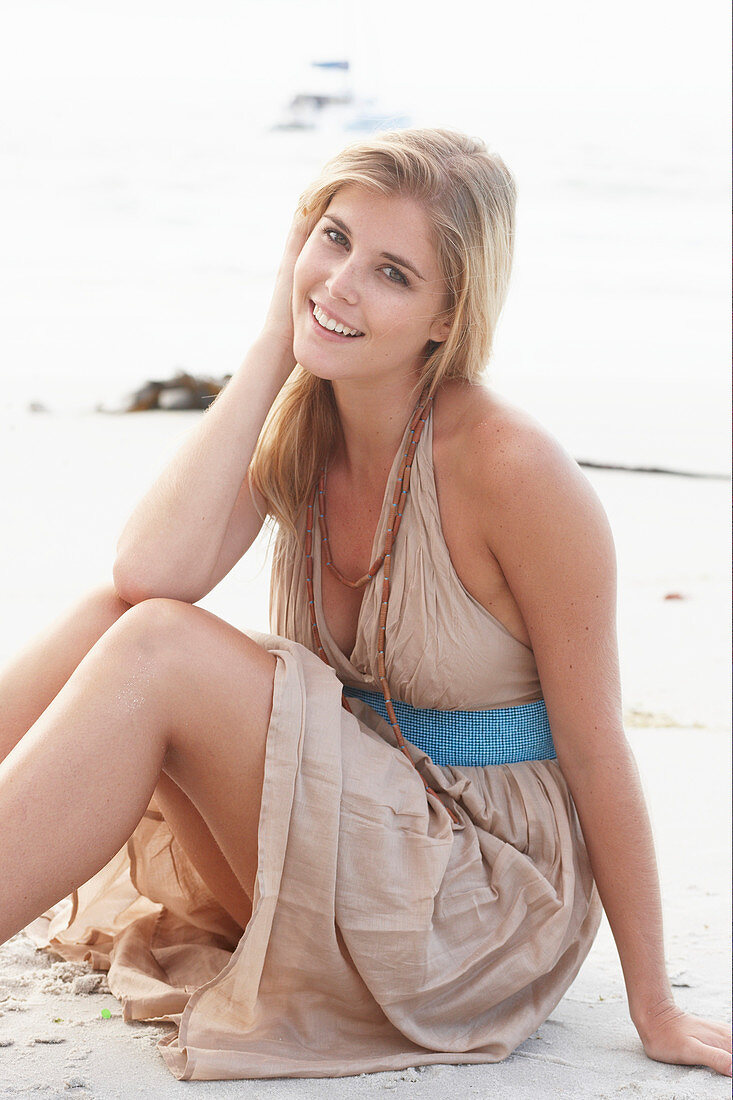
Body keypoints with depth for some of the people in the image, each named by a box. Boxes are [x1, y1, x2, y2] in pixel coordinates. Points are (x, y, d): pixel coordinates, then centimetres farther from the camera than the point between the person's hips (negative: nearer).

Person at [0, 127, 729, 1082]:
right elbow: (148, 574, -21)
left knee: (153, 650, -24)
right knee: (113, 619, -17)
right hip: (337, 853, 6)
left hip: (493, 889, -6)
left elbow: (595, 750, -13)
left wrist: (654, 1008, -6)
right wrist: (273, 343, -16)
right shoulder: (293, 428, -3)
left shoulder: (511, 467, -21)